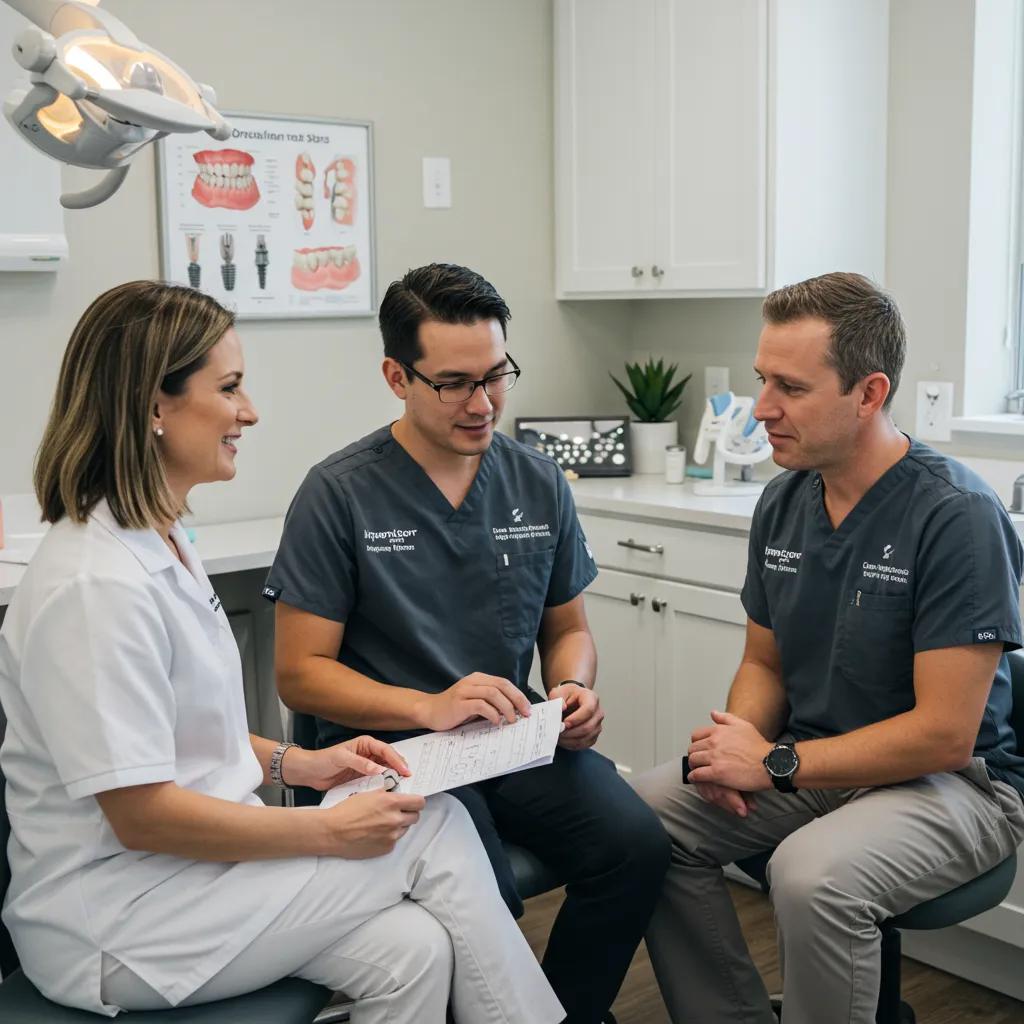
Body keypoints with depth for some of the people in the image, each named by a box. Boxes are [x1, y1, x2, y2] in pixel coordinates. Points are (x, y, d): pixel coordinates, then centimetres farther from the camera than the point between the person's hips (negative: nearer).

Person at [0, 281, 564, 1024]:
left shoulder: (160, 543, 8)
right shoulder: (96, 586, -23)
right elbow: (140, 813, -23)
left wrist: (295, 763, 5)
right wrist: (332, 830, -18)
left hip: (189, 858, 8)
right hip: (114, 926, -8)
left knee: (410, 948, -11)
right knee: (434, 828, -11)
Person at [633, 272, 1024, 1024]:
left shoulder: (957, 517, -21)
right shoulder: (783, 502, 0)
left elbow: (945, 734, -22)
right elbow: (764, 662, 12)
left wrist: (774, 764, -20)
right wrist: (737, 741, -10)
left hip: (957, 780, -7)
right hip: (811, 762, 7)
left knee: (812, 874, -33)